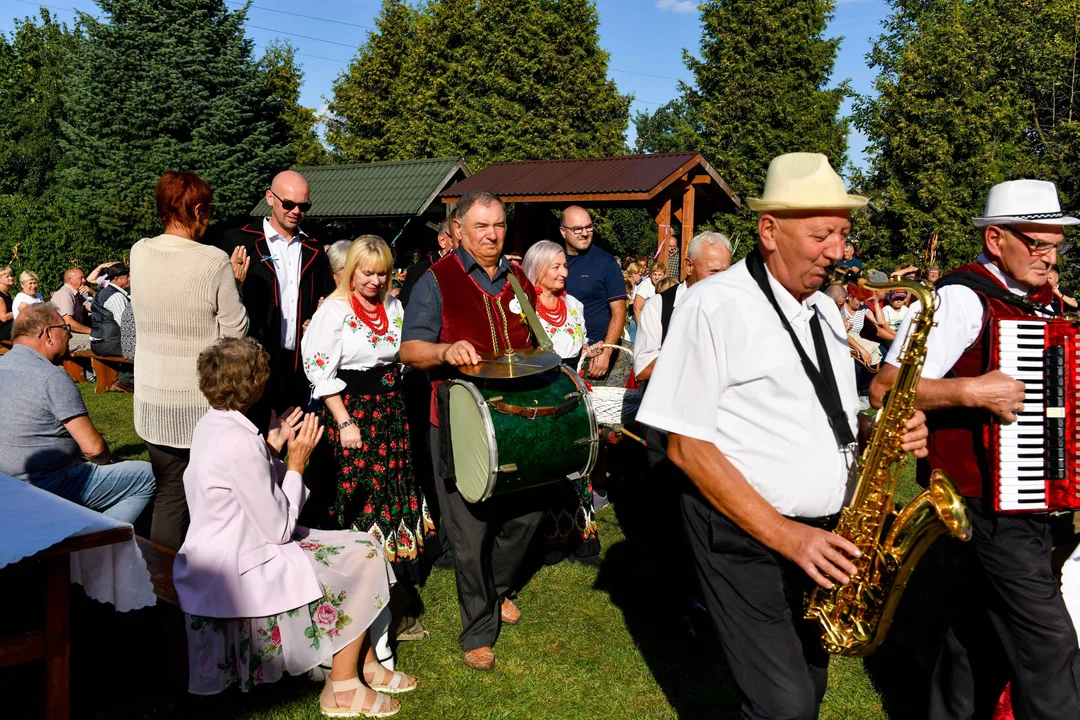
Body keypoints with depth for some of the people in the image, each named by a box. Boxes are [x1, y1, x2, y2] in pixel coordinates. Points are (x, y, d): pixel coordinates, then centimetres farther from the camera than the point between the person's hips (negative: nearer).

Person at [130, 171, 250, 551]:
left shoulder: (139, 252, -2)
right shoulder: (215, 262, -17)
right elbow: (236, 331, -10)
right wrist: (235, 283, 3)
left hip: (153, 398, 4)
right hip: (203, 402, -4)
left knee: (168, 494, 15)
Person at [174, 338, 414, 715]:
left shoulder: (211, 423, 4)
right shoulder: (240, 443, -27)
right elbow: (279, 529, -20)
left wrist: (272, 447, 4)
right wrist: (296, 464, -11)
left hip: (220, 555, 10)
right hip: (236, 577, -10)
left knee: (360, 545, 12)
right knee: (363, 557, -6)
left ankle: (366, 664, 20)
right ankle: (342, 688, 5)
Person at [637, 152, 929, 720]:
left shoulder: (824, 309, 10)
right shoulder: (716, 305, -13)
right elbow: (686, 445, -15)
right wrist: (783, 534, -20)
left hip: (825, 535, 7)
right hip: (744, 535, -7)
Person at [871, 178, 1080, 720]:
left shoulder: (1031, 299, 13)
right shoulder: (961, 298, -14)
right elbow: (884, 389, -20)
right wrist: (971, 391, -28)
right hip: (990, 504, -9)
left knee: (984, 627, 17)